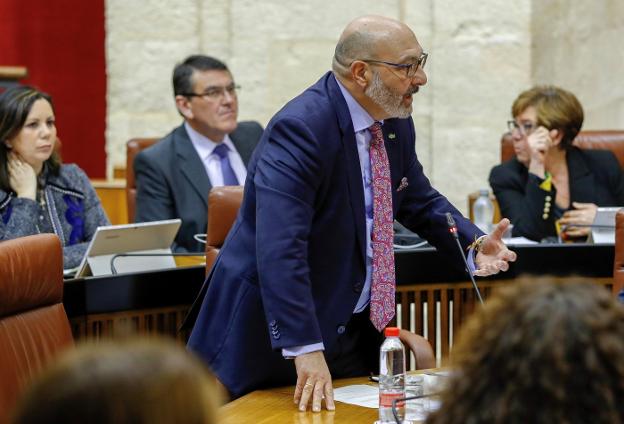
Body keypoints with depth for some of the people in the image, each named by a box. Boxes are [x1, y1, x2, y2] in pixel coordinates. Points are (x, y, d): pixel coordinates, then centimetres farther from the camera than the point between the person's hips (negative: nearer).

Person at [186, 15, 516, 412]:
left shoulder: (395, 123, 2)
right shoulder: (300, 128, -25)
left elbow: (419, 200, 17)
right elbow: (280, 249, -33)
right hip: (274, 332, -8)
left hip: (359, 329, 8)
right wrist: (305, 349, -38)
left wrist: (474, 243, -3)